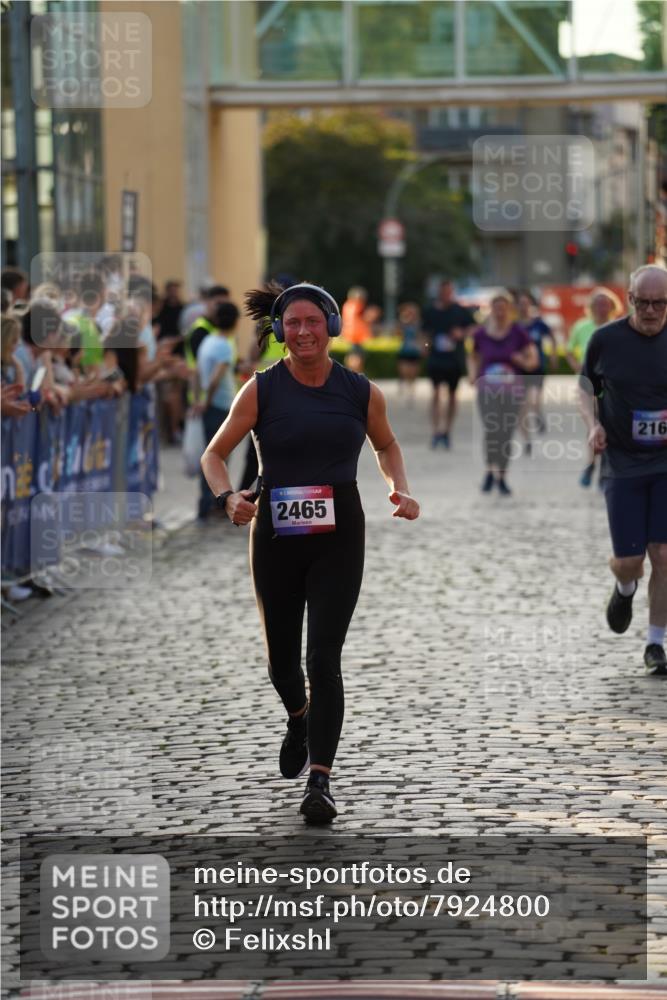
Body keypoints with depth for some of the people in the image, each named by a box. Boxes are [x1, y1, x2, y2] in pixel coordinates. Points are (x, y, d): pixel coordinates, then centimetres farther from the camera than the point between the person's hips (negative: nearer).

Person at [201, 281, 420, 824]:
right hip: (276, 533, 1)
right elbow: (214, 454, 2)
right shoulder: (262, 390, -4)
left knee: (324, 656, -11)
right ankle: (299, 718, 48)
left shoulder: (361, 391, 0)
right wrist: (228, 497, -18)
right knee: (282, 654, 13)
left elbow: (386, 446, 19)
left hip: (339, 535, -1)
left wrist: (400, 490, 1)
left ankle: (320, 780, -11)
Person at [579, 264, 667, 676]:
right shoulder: (606, 340, -4)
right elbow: (587, 386, 11)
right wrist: (593, 424, -6)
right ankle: (625, 588, 37)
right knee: (628, 560, -1)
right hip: (623, 463, 0)